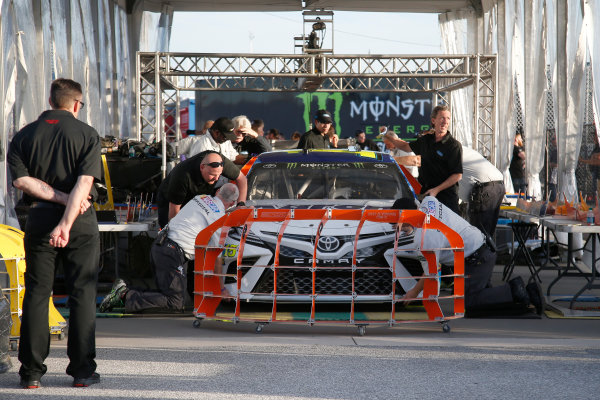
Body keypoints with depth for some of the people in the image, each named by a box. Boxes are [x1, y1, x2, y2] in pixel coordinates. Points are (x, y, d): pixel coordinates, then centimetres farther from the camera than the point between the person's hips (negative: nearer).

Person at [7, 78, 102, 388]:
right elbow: (84, 182, -15)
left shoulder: (24, 136, 5)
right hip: (81, 222, -2)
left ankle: (31, 371, 6)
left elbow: (21, 179, -7)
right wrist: (66, 224, -22)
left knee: (36, 293, 7)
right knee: (82, 294, 4)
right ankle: (82, 370, 4)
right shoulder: (87, 134, -2)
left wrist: (60, 197, -9)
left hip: (39, 218, 2)